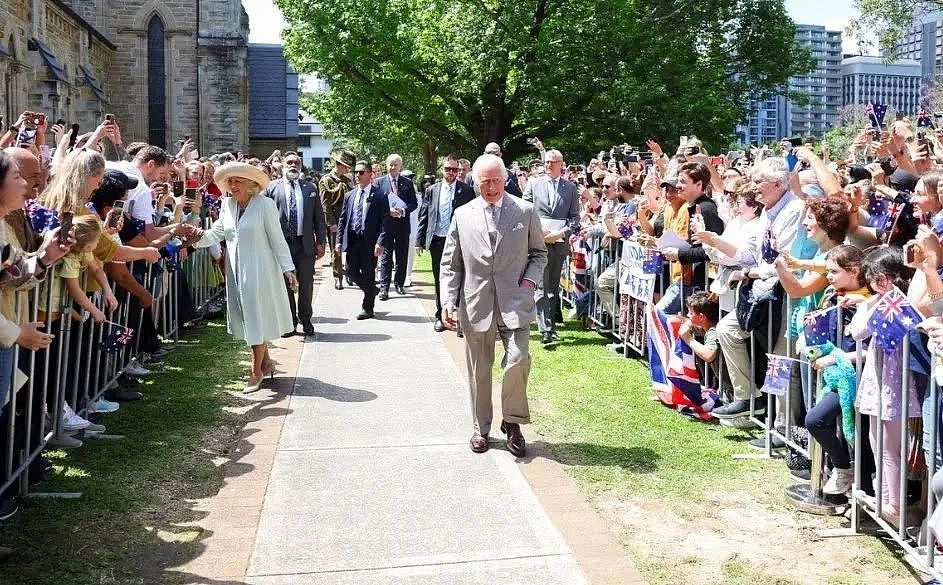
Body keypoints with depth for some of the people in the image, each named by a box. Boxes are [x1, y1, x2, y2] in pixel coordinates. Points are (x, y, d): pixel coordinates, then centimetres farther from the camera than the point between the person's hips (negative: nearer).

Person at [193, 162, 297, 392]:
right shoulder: (227, 205, 5)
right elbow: (215, 233, 8)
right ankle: (266, 361, 30)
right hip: (236, 271, 6)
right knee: (248, 319, 12)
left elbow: (277, 239, -9)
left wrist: (287, 268, -10)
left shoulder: (265, 204, -10)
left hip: (259, 271, -5)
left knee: (257, 318, 2)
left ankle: (257, 372, 12)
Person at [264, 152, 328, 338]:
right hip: (281, 243, -1)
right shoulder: (271, 188, 4)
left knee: (306, 284, 5)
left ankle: (305, 320, 21)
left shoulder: (310, 188, 9)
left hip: (305, 244, 1)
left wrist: (321, 241, 4)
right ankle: (290, 322, 18)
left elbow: (319, 217, 10)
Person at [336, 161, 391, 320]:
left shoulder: (379, 196, -6)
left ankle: (367, 309, 17)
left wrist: (381, 242, -19)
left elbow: (385, 222, -10)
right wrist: (339, 241, 4)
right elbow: (342, 219, 12)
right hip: (352, 240, 5)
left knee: (368, 274, 4)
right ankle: (372, 290, 32)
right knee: (351, 271, 6)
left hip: (370, 241, -5)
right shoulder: (349, 195, 10)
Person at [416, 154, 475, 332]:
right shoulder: (431, 190, 7)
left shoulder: (466, 191, -1)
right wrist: (420, 241, 4)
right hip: (437, 242, 3)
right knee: (439, 280, 12)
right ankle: (440, 316, 22)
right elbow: (423, 216, 8)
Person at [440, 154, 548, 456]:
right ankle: (481, 428, 25)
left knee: (518, 361, -11)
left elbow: (539, 253, 12)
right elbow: (450, 264, 7)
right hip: (476, 304, 1)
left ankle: (512, 423, 11)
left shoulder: (526, 211, 3)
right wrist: (448, 301, -2)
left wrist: (530, 279, -5)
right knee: (479, 369, 10)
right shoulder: (463, 215, 6)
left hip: (515, 302, -1)